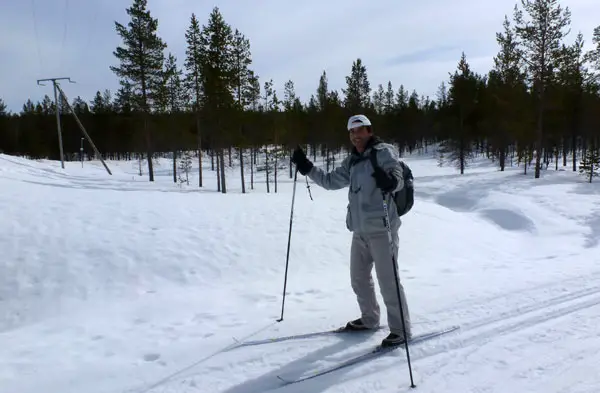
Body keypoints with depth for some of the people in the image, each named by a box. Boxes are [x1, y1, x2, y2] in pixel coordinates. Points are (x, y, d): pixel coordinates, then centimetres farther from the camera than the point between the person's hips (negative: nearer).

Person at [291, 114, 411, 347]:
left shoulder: (383, 152, -7)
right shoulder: (352, 161, 15)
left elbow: (398, 177, -21)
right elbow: (331, 181, 20)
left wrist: (390, 181, -44)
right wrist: (307, 168, 12)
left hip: (381, 229, -8)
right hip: (360, 230, 8)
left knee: (388, 281, -5)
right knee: (359, 278, 17)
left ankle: (401, 329, 7)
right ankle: (369, 319, 34)